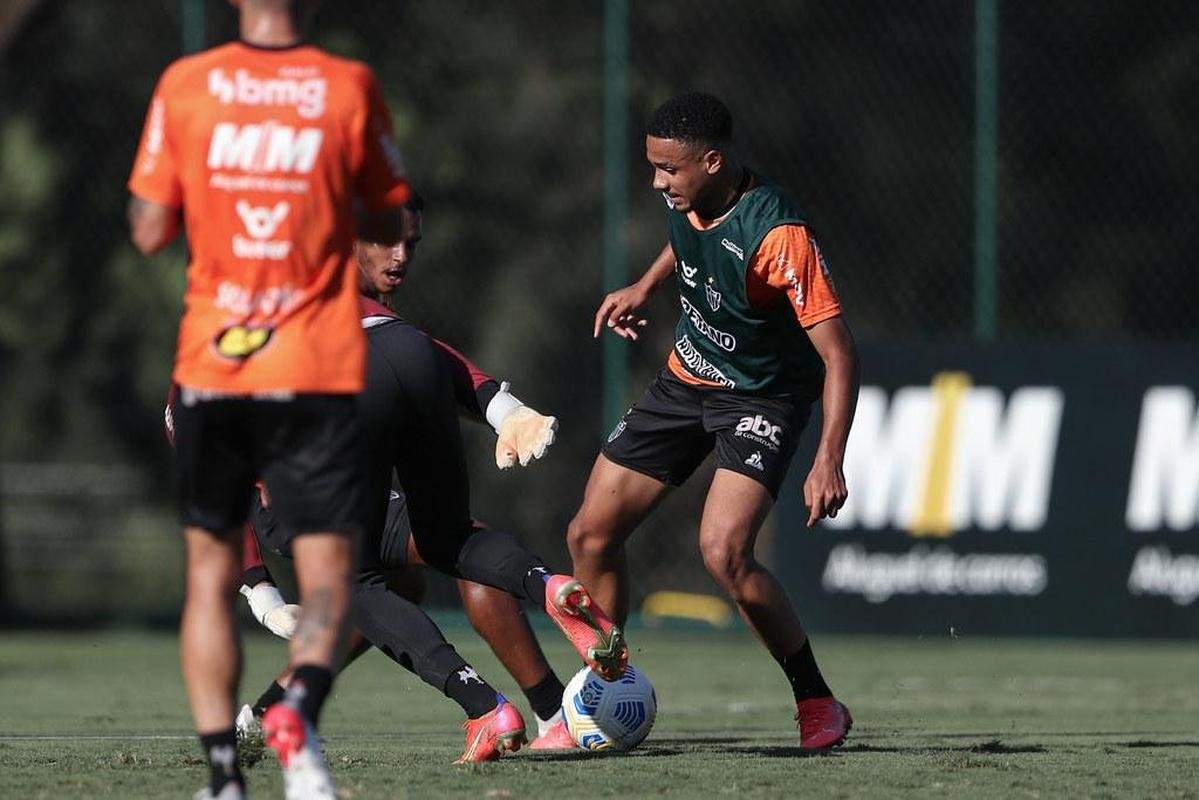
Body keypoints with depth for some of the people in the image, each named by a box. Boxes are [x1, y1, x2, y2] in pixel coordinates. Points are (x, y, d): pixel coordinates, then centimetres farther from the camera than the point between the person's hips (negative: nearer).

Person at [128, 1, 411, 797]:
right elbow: (390, 223, 7)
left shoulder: (184, 85, -2)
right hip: (320, 373, -1)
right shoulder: (350, 87, -3)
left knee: (212, 574, 13)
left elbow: (150, 230, -1)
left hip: (210, 371, 1)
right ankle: (299, 708, -28)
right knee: (326, 577, 2)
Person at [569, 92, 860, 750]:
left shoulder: (777, 234, -31)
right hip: (687, 377, 7)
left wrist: (829, 461, -37)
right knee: (590, 535, 3)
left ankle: (817, 704, -9)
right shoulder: (686, 197, -9)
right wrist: (644, 287, 14)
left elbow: (838, 354, -30)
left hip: (763, 397, -7)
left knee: (724, 552, -26)